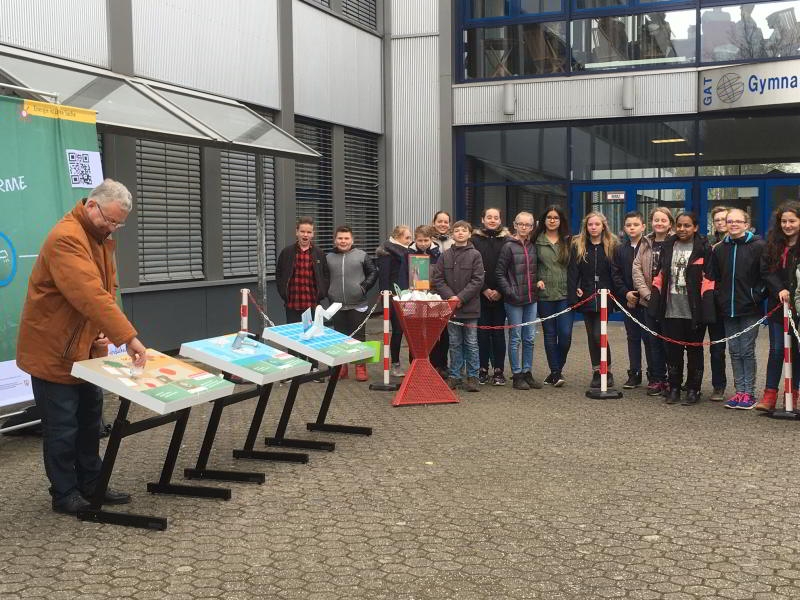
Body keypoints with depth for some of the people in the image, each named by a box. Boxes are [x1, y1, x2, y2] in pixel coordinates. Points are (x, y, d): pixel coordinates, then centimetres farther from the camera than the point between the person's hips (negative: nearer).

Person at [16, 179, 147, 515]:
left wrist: (107, 331, -6)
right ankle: (65, 495, 14)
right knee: (62, 427, 1)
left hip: (85, 348, 9)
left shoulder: (100, 238, 8)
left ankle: (90, 485, 26)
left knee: (89, 420, 15)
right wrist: (127, 337, -39)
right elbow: (91, 296, -35)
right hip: (53, 350, -9)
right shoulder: (66, 238, -25)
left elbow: (108, 289, 11)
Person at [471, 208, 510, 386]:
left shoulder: (507, 241, 5)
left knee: (498, 332, 3)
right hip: (481, 295, 0)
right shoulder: (475, 240, 3)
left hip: (500, 295, 0)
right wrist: (484, 289, -9)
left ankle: (498, 370, 9)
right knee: (482, 332, 2)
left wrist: (500, 291, -8)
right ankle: (483, 370, 10)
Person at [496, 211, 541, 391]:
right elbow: (499, 272, -7)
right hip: (514, 301, -5)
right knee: (515, 338, 1)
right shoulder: (509, 247, -6)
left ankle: (527, 373, 18)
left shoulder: (533, 247, 9)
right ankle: (517, 376, 8)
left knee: (529, 338, 9)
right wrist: (509, 291, -14)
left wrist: (538, 284, 6)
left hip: (531, 299, 5)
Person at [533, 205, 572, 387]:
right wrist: (536, 280, -5)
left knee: (565, 334, -8)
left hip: (565, 295, 0)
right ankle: (555, 372, 13)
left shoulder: (568, 241, 7)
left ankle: (557, 369, 11)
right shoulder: (537, 241, 4)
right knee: (550, 334, 4)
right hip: (545, 295, 0)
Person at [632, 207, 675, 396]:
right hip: (650, 300, 4)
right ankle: (656, 379, 14)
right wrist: (647, 293, -5)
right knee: (654, 341, 7)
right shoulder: (646, 243, 9)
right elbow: (636, 269, 5)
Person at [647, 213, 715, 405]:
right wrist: (656, 299, 7)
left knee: (694, 351, 5)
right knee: (673, 350, 7)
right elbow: (661, 274, 15)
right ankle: (674, 388, 16)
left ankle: (693, 390, 13)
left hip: (694, 310, -4)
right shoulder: (668, 247, 12)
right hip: (671, 308, 4)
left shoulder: (703, 248, -1)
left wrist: (706, 305, -12)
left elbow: (708, 277, -4)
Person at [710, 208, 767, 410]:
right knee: (735, 351, 8)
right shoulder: (720, 249, 10)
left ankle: (749, 392, 6)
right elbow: (715, 277, 16)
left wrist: (758, 296, -9)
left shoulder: (758, 246, -5)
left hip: (749, 309, -5)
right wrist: (720, 297, 7)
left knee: (747, 351, -2)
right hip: (728, 309, 5)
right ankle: (740, 391, 15)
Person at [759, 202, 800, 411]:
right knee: (776, 349, 1)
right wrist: (780, 290, -13)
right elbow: (766, 270, 1)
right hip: (778, 304, 2)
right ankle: (769, 395, 2)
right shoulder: (774, 242, 4)